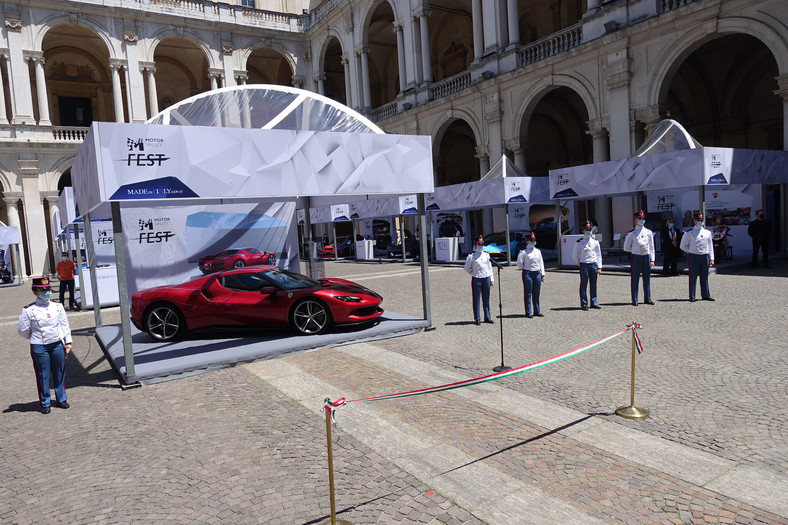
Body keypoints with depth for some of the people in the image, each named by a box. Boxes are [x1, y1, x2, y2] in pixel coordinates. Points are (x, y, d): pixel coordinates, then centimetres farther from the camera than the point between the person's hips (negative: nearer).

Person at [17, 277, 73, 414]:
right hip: (39, 347, -3)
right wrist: (35, 337, 8)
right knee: (43, 375, 7)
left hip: (57, 344, 3)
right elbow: (23, 330, -1)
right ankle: (45, 403, 21)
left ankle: (61, 399, 27)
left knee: (59, 373, 12)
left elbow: (65, 325, 6)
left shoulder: (57, 306, 1)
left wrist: (68, 341, 4)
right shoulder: (29, 310, -9)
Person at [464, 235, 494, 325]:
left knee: (486, 299, 10)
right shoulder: (471, 256, -5)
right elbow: (467, 268, 3)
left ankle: (487, 317, 20)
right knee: (476, 300, 2)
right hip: (476, 280, -4)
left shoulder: (487, 255, 8)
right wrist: (475, 273, 3)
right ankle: (477, 319, 9)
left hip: (486, 278, 4)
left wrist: (492, 279, 10)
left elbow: (490, 267, 12)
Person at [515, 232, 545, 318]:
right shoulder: (523, 252, -7)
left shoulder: (538, 251, 11)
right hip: (528, 274, -5)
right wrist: (525, 269, 6)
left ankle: (537, 311, 18)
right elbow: (519, 264, -6)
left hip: (537, 273, 5)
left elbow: (541, 262, 13)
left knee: (536, 293, 10)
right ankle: (528, 312, 6)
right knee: (528, 293, 0)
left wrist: (542, 274, 9)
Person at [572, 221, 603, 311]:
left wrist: (599, 267, 4)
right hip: (584, 265, -3)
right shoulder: (580, 242, 0)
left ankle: (594, 303, 16)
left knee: (593, 285, 7)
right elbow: (574, 255, 5)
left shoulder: (595, 242, 8)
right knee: (584, 285, -1)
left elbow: (599, 255, 9)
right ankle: (584, 304, 5)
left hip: (594, 264, 3)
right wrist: (580, 264, 4)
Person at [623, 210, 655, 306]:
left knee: (647, 279, 8)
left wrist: (652, 260, 1)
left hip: (647, 257, 3)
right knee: (635, 279, 0)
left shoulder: (648, 232, 7)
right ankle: (634, 299, 6)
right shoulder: (632, 233, -2)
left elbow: (651, 247, 7)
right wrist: (635, 249, 3)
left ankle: (647, 299, 17)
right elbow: (626, 248, 3)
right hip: (636, 257, -3)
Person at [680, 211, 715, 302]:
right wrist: (690, 252, 0)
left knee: (705, 277, 8)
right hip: (694, 257, -3)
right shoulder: (689, 233, -1)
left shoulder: (707, 232, 10)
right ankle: (692, 297, 3)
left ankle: (705, 295, 17)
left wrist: (711, 259, 6)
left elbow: (710, 246, 11)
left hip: (705, 256, 4)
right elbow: (683, 246, 7)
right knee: (693, 277, -1)